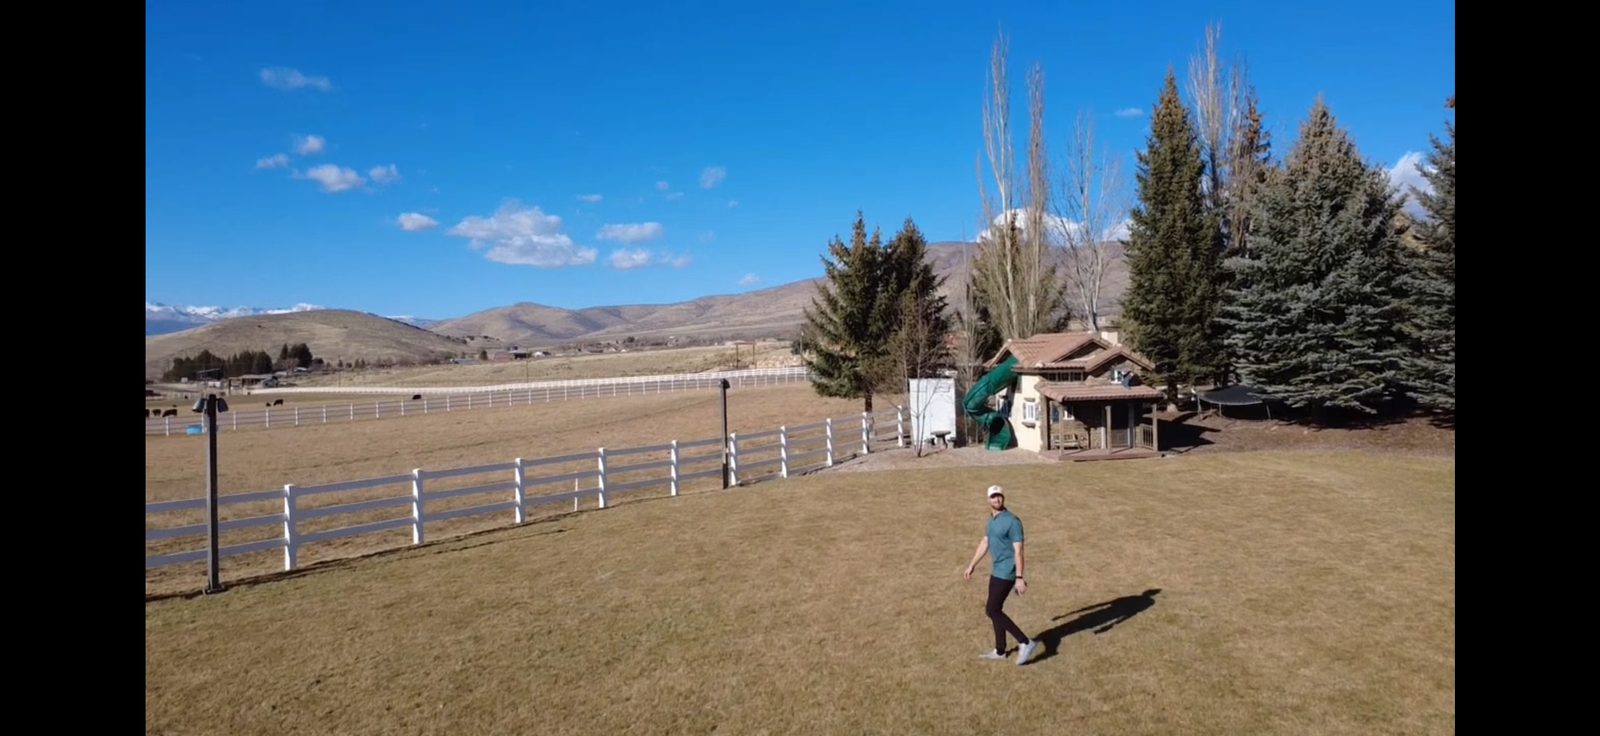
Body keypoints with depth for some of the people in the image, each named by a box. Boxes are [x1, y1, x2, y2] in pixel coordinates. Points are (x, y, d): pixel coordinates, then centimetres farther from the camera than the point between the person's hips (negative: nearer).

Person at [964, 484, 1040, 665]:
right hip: (997, 570, 9)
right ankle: (1000, 651, 26)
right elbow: (984, 543, 19)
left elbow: (1018, 551, -20)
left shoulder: (1012, 521, -18)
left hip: (1006, 572, -9)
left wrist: (1019, 578, -23)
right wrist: (971, 566, 22)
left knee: (992, 611, -8)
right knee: (995, 610, 14)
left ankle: (1026, 643, -1)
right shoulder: (991, 519, 9)